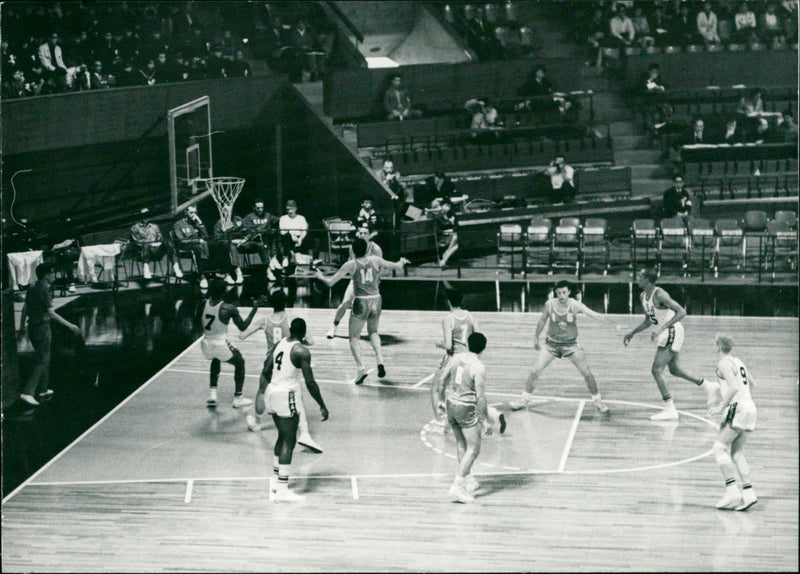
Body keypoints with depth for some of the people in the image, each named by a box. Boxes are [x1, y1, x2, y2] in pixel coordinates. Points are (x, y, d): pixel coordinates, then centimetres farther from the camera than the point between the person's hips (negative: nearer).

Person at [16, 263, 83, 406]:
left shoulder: (32, 289, 9)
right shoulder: (44, 290, -16)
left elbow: (24, 309, 15)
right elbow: (51, 313, -20)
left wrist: (22, 328, 27)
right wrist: (70, 326, -18)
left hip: (32, 328, 9)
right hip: (42, 328, -9)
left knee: (42, 358, 20)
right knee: (42, 362, -5)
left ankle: (43, 390, 29)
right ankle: (28, 392, -13)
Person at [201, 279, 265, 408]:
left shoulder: (203, 303, -4)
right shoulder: (228, 308, -16)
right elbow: (243, 326, -7)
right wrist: (255, 308, -2)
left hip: (206, 343, 5)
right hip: (221, 344, -5)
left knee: (216, 361, 38)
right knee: (240, 363, 22)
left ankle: (212, 394, 28)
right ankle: (238, 398, 22)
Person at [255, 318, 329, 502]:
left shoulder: (279, 344, 9)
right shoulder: (301, 351, -13)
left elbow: (266, 371, 13)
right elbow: (310, 382, -15)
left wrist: (261, 393, 24)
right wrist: (322, 406, -8)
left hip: (271, 392, 8)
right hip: (287, 397, -8)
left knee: (282, 437, 21)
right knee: (289, 442, -3)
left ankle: (275, 482, 26)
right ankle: (282, 491, -5)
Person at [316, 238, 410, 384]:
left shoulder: (350, 265, -5)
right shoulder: (375, 260, 1)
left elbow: (330, 282, -2)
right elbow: (397, 266, 12)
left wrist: (321, 277, 18)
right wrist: (402, 262, 34)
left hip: (361, 302, -3)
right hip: (376, 300, 3)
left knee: (354, 338, 6)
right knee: (373, 332, 26)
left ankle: (361, 367, -13)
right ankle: (380, 360, 6)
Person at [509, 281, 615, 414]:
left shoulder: (575, 305, -16)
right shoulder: (549, 304, -13)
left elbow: (596, 315, -20)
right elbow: (542, 320, 4)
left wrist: (615, 324, -28)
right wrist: (536, 337, 14)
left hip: (571, 344, -1)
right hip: (552, 343, 1)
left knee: (587, 373, -5)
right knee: (535, 371, -7)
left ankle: (597, 401, 15)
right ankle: (525, 399, 13)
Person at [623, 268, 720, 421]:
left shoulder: (660, 295, -22)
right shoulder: (643, 296, 7)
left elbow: (682, 312, -28)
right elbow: (648, 321, 21)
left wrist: (662, 327, -35)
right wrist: (632, 334, 16)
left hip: (672, 332, -10)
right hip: (667, 333, 10)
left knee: (657, 370, -11)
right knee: (674, 370, 22)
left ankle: (670, 410, -5)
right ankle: (708, 387, 38)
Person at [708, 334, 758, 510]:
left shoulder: (724, 364, -7)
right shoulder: (738, 362, 19)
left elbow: (734, 387, -19)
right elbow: (750, 384, 32)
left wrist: (721, 407, -14)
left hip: (738, 408, -9)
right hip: (750, 406, 9)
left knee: (720, 448, -5)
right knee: (736, 452, 12)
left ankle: (732, 491, -13)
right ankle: (748, 493, 4)